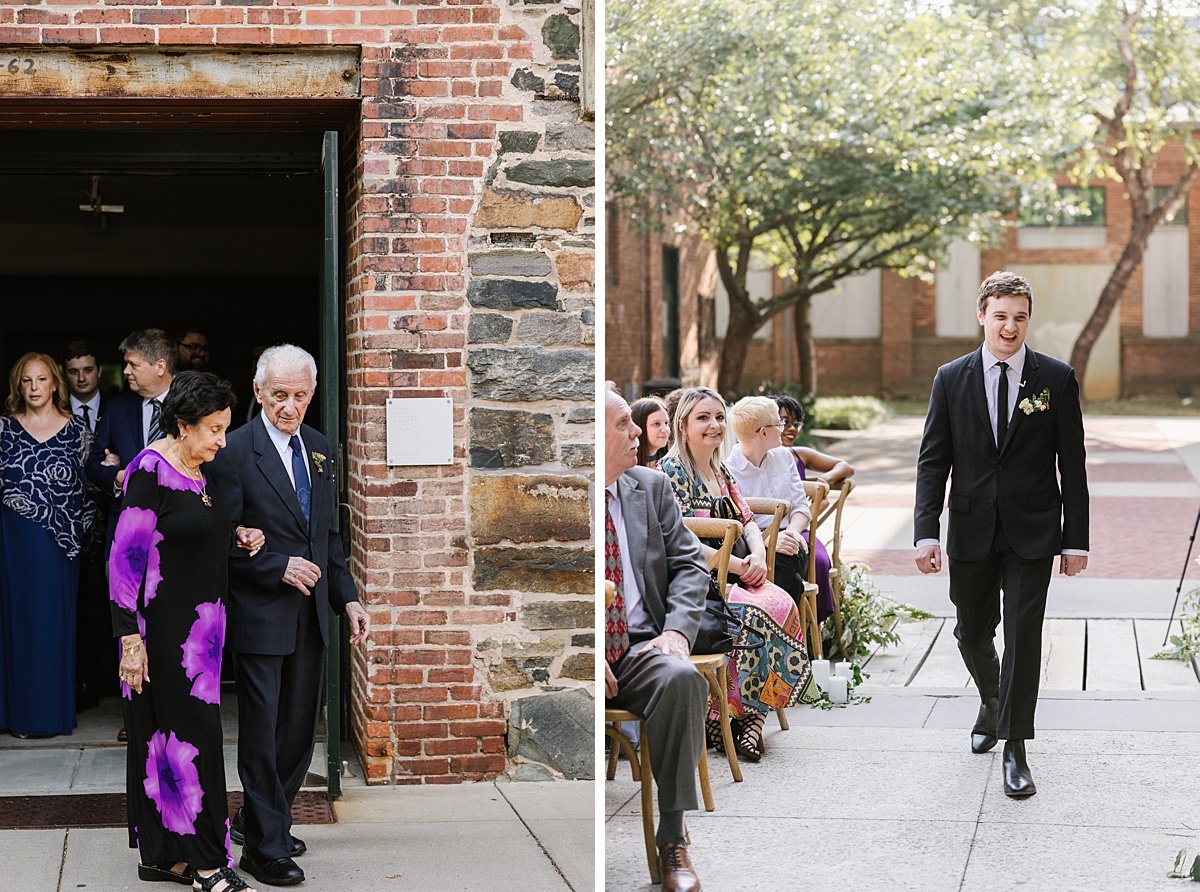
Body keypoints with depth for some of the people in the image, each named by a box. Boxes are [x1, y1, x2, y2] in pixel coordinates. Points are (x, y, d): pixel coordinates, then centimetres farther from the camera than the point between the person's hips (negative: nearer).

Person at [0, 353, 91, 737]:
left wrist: (79, 530, 0)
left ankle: (54, 709, 10)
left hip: (60, 542, -1)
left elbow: (87, 486, 5)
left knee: (55, 620, 3)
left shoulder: (77, 429, 3)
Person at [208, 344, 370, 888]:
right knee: (262, 733, -1)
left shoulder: (318, 449, 10)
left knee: (300, 727, 13)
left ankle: (258, 819, 31)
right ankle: (264, 847, 7)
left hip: (310, 613, 7)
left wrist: (347, 597, 11)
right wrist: (279, 568, -18)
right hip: (261, 614, -7)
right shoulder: (235, 451, -11)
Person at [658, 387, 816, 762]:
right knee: (762, 613, -29)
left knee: (783, 604, -21)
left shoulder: (721, 473, 19)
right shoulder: (671, 471, -7)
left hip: (733, 578, 7)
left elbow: (748, 521, 19)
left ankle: (750, 715, -20)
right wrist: (738, 565, -16)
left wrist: (757, 555, -4)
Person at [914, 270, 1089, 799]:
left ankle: (1015, 750, 1)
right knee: (972, 633, 14)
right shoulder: (951, 380, 2)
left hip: (1031, 533, -2)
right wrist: (926, 532, -9)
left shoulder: (1056, 379, -1)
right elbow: (933, 460, 1)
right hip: (971, 533, 2)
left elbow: (1072, 464, 1)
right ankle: (992, 702, 44)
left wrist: (1076, 538, -2)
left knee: (1023, 636, -6)